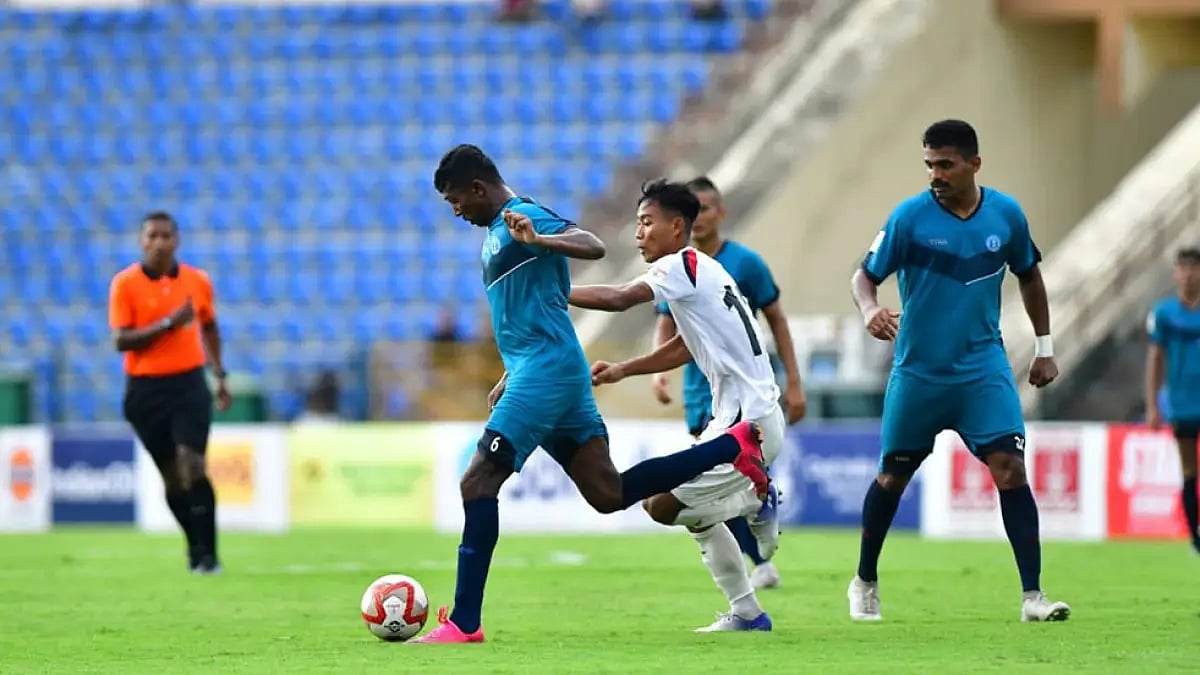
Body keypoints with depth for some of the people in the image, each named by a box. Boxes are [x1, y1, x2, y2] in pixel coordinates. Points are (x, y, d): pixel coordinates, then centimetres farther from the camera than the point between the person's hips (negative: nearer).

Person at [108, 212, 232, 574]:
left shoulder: (198, 281, 5)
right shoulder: (125, 283, -4)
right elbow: (121, 340, -12)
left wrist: (220, 375, 17)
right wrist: (168, 324, -21)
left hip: (189, 383, 0)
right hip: (145, 390, 0)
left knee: (192, 466, -15)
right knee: (171, 475, 7)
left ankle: (207, 554, -12)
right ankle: (196, 545, 26)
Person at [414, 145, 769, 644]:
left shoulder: (521, 218, -9)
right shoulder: (498, 230, 21)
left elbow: (592, 246, -24)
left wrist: (538, 240, -40)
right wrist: (510, 378, 29)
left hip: (546, 373, -10)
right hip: (541, 375, 10)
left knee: (477, 483, -11)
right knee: (608, 495, 7)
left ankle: (464, 623, -11)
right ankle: (733, 445, 11)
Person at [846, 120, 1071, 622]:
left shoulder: (1006, 214, -2)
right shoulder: (910, 216, -10)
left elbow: (1028, 275, 15)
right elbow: (865, 275, -9)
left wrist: (1045, 348, 15)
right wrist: (869, 309, -32)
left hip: (983, 367, 1)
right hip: (917, 370, -1)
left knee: (1009, 468, -14)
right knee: (893, 476, 9)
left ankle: (1032, 595, -12)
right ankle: (865, 582, 31)